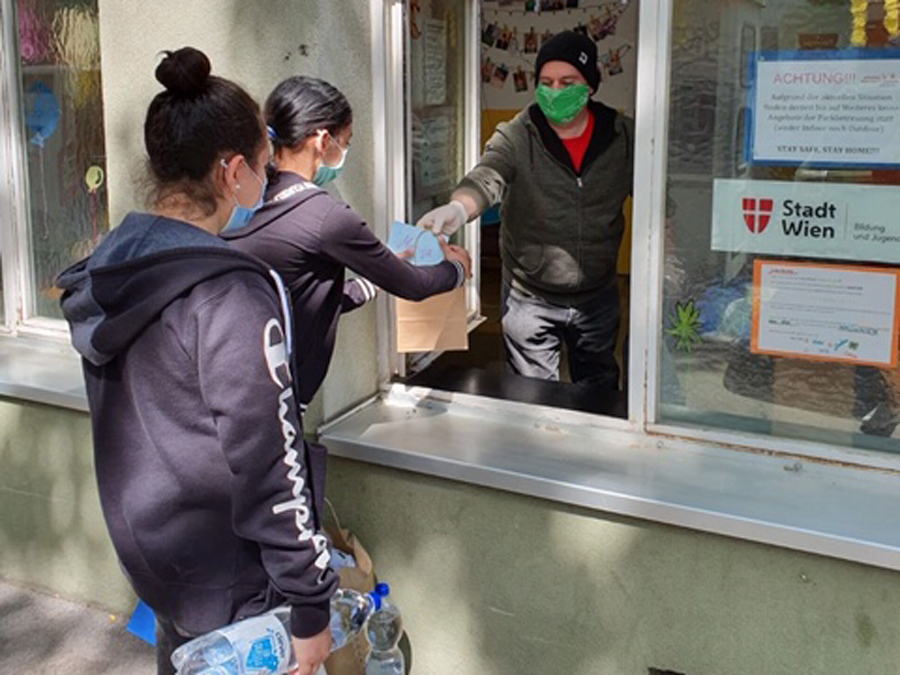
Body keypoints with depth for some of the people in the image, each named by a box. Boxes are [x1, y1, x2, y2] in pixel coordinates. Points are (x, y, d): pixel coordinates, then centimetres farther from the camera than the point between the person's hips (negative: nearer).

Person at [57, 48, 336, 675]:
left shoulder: (107, 266, 0)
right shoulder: (231, 295, -25)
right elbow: (268, 463, -23)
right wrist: (309, 607, -16)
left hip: (144, 546, 8)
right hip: (228, 578, -8)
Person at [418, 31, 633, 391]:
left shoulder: (622, 137, -4)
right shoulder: (516, 137, -13)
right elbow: (485, 179, -31)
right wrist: (458, 208, -53)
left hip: (598, 297, 2)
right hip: (530, 300, -2)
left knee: (601, 394, 20)